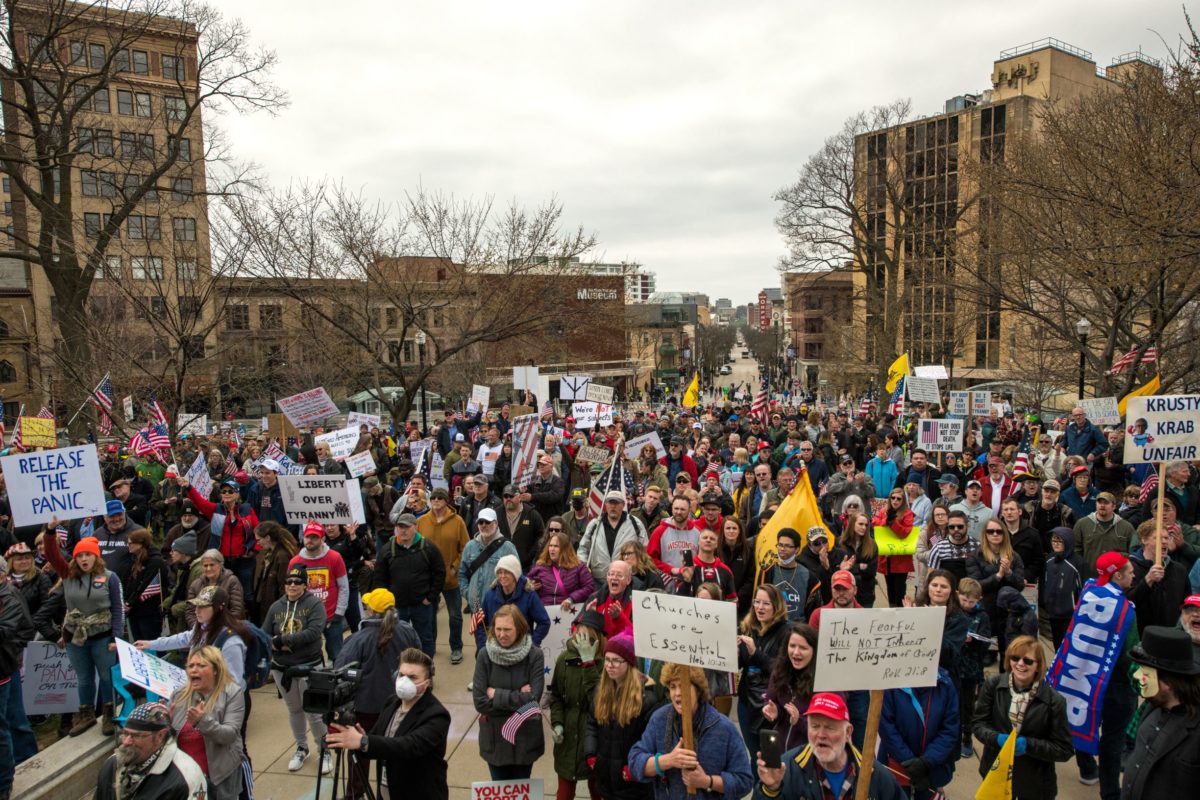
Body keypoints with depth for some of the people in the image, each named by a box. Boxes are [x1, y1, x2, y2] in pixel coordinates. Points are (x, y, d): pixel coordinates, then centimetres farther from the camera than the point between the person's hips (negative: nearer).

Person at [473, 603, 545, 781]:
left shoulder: (534, 655, -13)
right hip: (495, 739, 0)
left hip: (525, 739, 0)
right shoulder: (485, 655, -11)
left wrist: (496, 695, -14)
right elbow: (480, 702, -14)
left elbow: (533, 699, -18)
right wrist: (518, 700, -18)